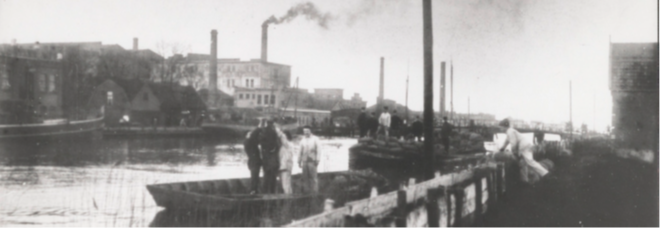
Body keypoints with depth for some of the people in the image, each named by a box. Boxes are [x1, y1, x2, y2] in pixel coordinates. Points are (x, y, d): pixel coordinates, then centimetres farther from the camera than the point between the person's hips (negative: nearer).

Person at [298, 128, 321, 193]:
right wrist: (299, 161, 12)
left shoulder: (315, 139, 4)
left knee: (313, 177, -8)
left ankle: (314, 192, -6)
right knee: (305, 177, -1)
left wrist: (317, 160, -8)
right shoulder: (303, 140, 13)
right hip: (304, 161, 3)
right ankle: (307, 191, 2)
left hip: (312, 161, -3)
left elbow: (318, 150, 1)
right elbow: (300, 151, 17)